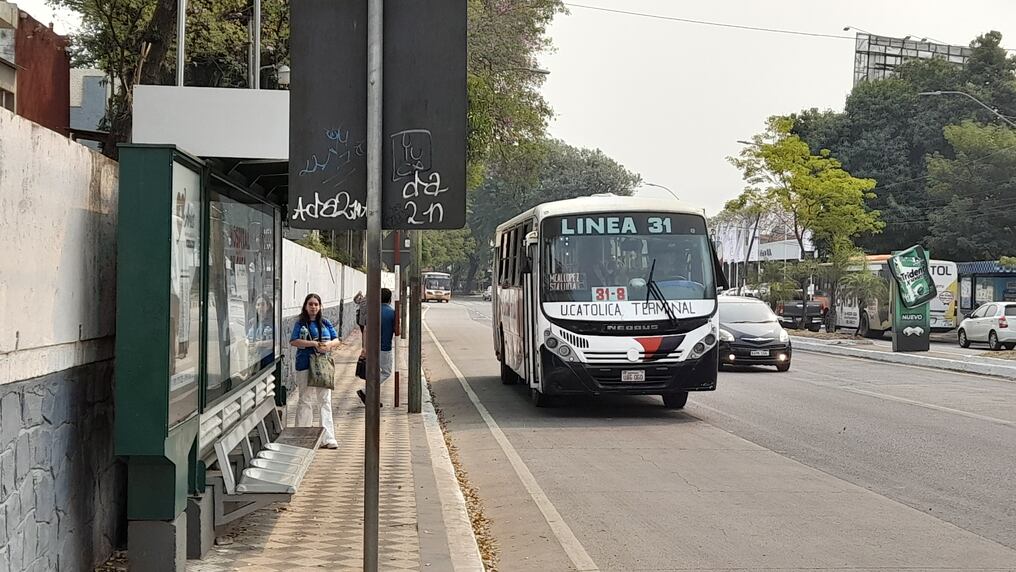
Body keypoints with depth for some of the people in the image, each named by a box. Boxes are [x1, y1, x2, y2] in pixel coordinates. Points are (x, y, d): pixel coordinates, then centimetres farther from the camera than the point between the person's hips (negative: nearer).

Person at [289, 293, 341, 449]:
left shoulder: (326, 323, 12)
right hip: (305, 366, -3)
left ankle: (328, 438, -2)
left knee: (325, 401, 0)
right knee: (306, 400, 3)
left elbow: (337, 340, 12)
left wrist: (329, 344, -11)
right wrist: (314, 344, -16)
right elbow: (293, 341, -9)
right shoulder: (300, 323, 1)